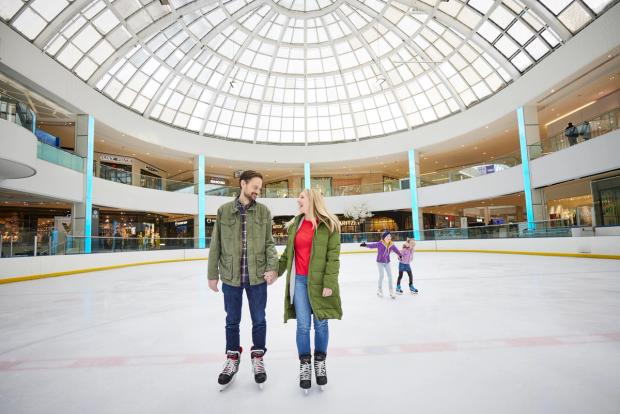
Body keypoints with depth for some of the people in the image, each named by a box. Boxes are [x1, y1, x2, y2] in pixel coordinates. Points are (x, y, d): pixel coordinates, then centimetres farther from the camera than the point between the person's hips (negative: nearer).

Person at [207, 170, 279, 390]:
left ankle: (257, 359, 35)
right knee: (232, 321, 16)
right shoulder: (224, 210, -1)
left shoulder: (263, 211, 0)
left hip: (257, 277, 0)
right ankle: (232, 360, 37)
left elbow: (269, 243, 1)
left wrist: (272, 267, -12)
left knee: (259, 320, 13)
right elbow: (216, 245, 1)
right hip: (230, 277, 0)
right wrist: (212, 274, 2)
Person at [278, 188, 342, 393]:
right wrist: (276, 270, 8)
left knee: (321, 324, 9)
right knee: (303, 325, 6)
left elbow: (333, 257, -9)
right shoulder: (295, 224, 10)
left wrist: (329, 283, -14)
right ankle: (304, 364, 24)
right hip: (299, 281, 3)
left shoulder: (328, 225, -5)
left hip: (319, 281, -3)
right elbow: (288, 253, 15)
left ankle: (320, 362, 29)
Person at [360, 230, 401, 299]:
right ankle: (380, 290, 19)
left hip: (387, 262, 4)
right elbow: (372, 245, -24)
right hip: (380, 262, -4)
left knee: (390, 275, 5)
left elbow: (396, 250, 10)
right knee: (381, 276, -3)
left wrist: (400, 255, 22)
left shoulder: (392, 245, -7)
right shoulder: (379, 244, -19)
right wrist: (366, 245, -42)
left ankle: (391, 291, 17)